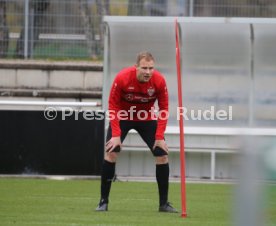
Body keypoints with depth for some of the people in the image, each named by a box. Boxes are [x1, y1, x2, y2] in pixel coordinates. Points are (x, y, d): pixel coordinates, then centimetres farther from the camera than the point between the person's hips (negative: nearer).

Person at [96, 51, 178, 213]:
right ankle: (104, 202, -8)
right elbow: (113, 106, -20)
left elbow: (164, 109, -13)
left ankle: (164, 203, 6)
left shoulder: (159, 81, -23)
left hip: (147, 119, 2)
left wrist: (160, 137, -18)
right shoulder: (122, 78, -29)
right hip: (122, 117, -2)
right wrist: (116, 135, -25)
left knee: (162, 155, -7)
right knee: (111, 152, -17)